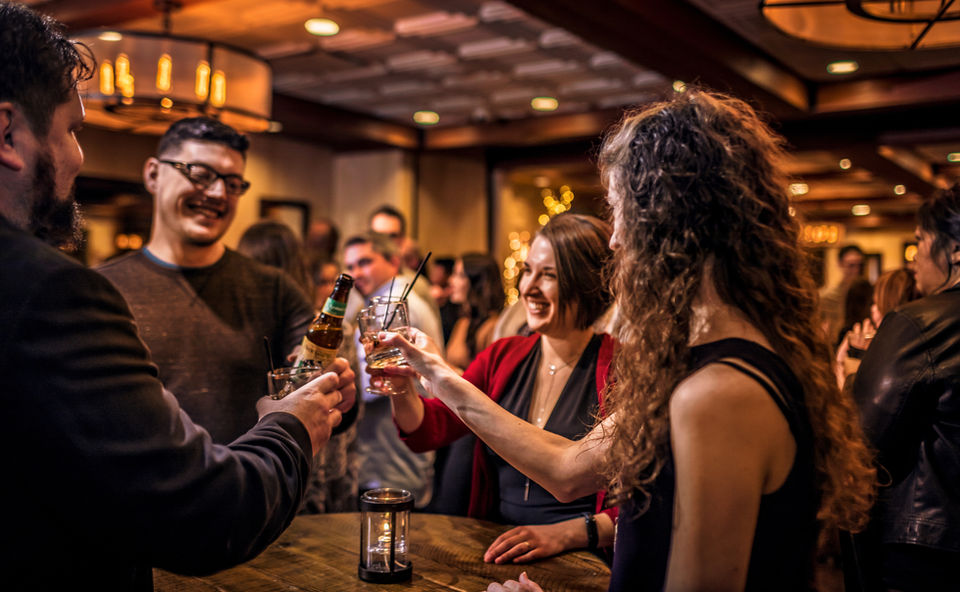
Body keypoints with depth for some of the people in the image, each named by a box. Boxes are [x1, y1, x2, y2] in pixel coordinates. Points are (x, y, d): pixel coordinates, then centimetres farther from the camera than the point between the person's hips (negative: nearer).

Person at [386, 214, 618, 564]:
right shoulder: (502, 358, 11)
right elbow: (430, 430, 4)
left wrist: (567, 533, -23)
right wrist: (402, 387, -16)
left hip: (579, 564, -6)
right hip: (495, 555, 6)